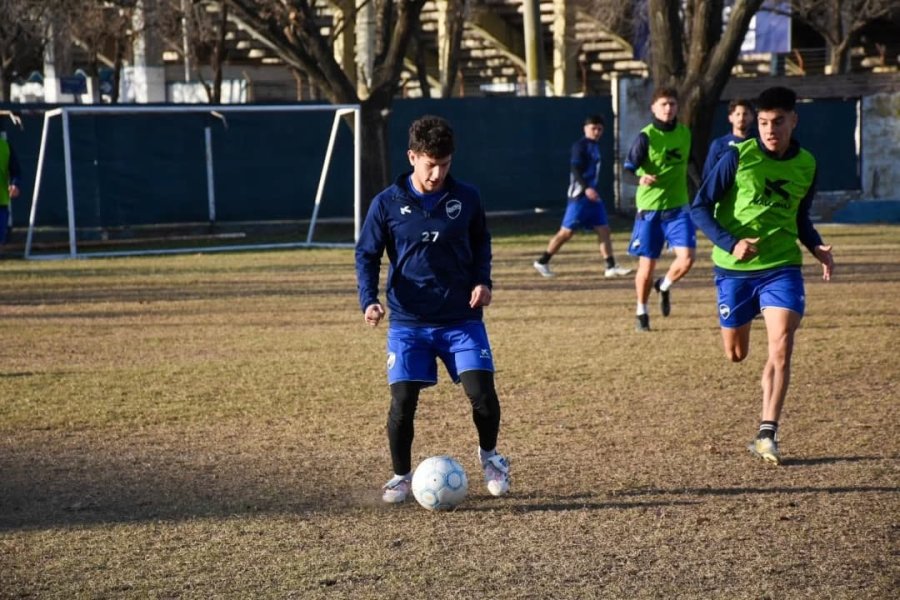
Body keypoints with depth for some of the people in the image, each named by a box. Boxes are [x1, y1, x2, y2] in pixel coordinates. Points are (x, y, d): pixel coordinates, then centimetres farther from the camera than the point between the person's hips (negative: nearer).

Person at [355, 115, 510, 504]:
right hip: (408, 321, -1)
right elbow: (366, 255, 2)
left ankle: (489, 455, 19)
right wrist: (369, 300, -13)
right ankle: (401, 475, 15)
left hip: (461, 317, 1)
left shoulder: (466, 198, 0)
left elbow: (481, 241, 16)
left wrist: (482, 280, -1)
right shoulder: (387, 204, -4)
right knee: (403, 400, -7)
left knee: (481, 392, -10)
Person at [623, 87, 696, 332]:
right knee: (647, 265, 3)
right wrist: (640, 178, -38)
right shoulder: (646, 136, -10)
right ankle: (642, 314, 24)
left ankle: (664, 286, 20)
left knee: (687, 257, -13)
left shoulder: (684, 133, 4)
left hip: (678, 207, 3)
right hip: (649, 209, -3)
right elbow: (627, 171, -17)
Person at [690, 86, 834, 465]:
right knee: (735, 353, 10)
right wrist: (731, 243, -21)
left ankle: (766, 435, -15)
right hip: (734, 267, -1)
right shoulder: (738, 157, -9)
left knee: (781, 348, -17)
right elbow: (700, 207, -8)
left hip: (782, 266, 1)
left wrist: (817, 247, 0)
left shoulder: (807, 165, 3)